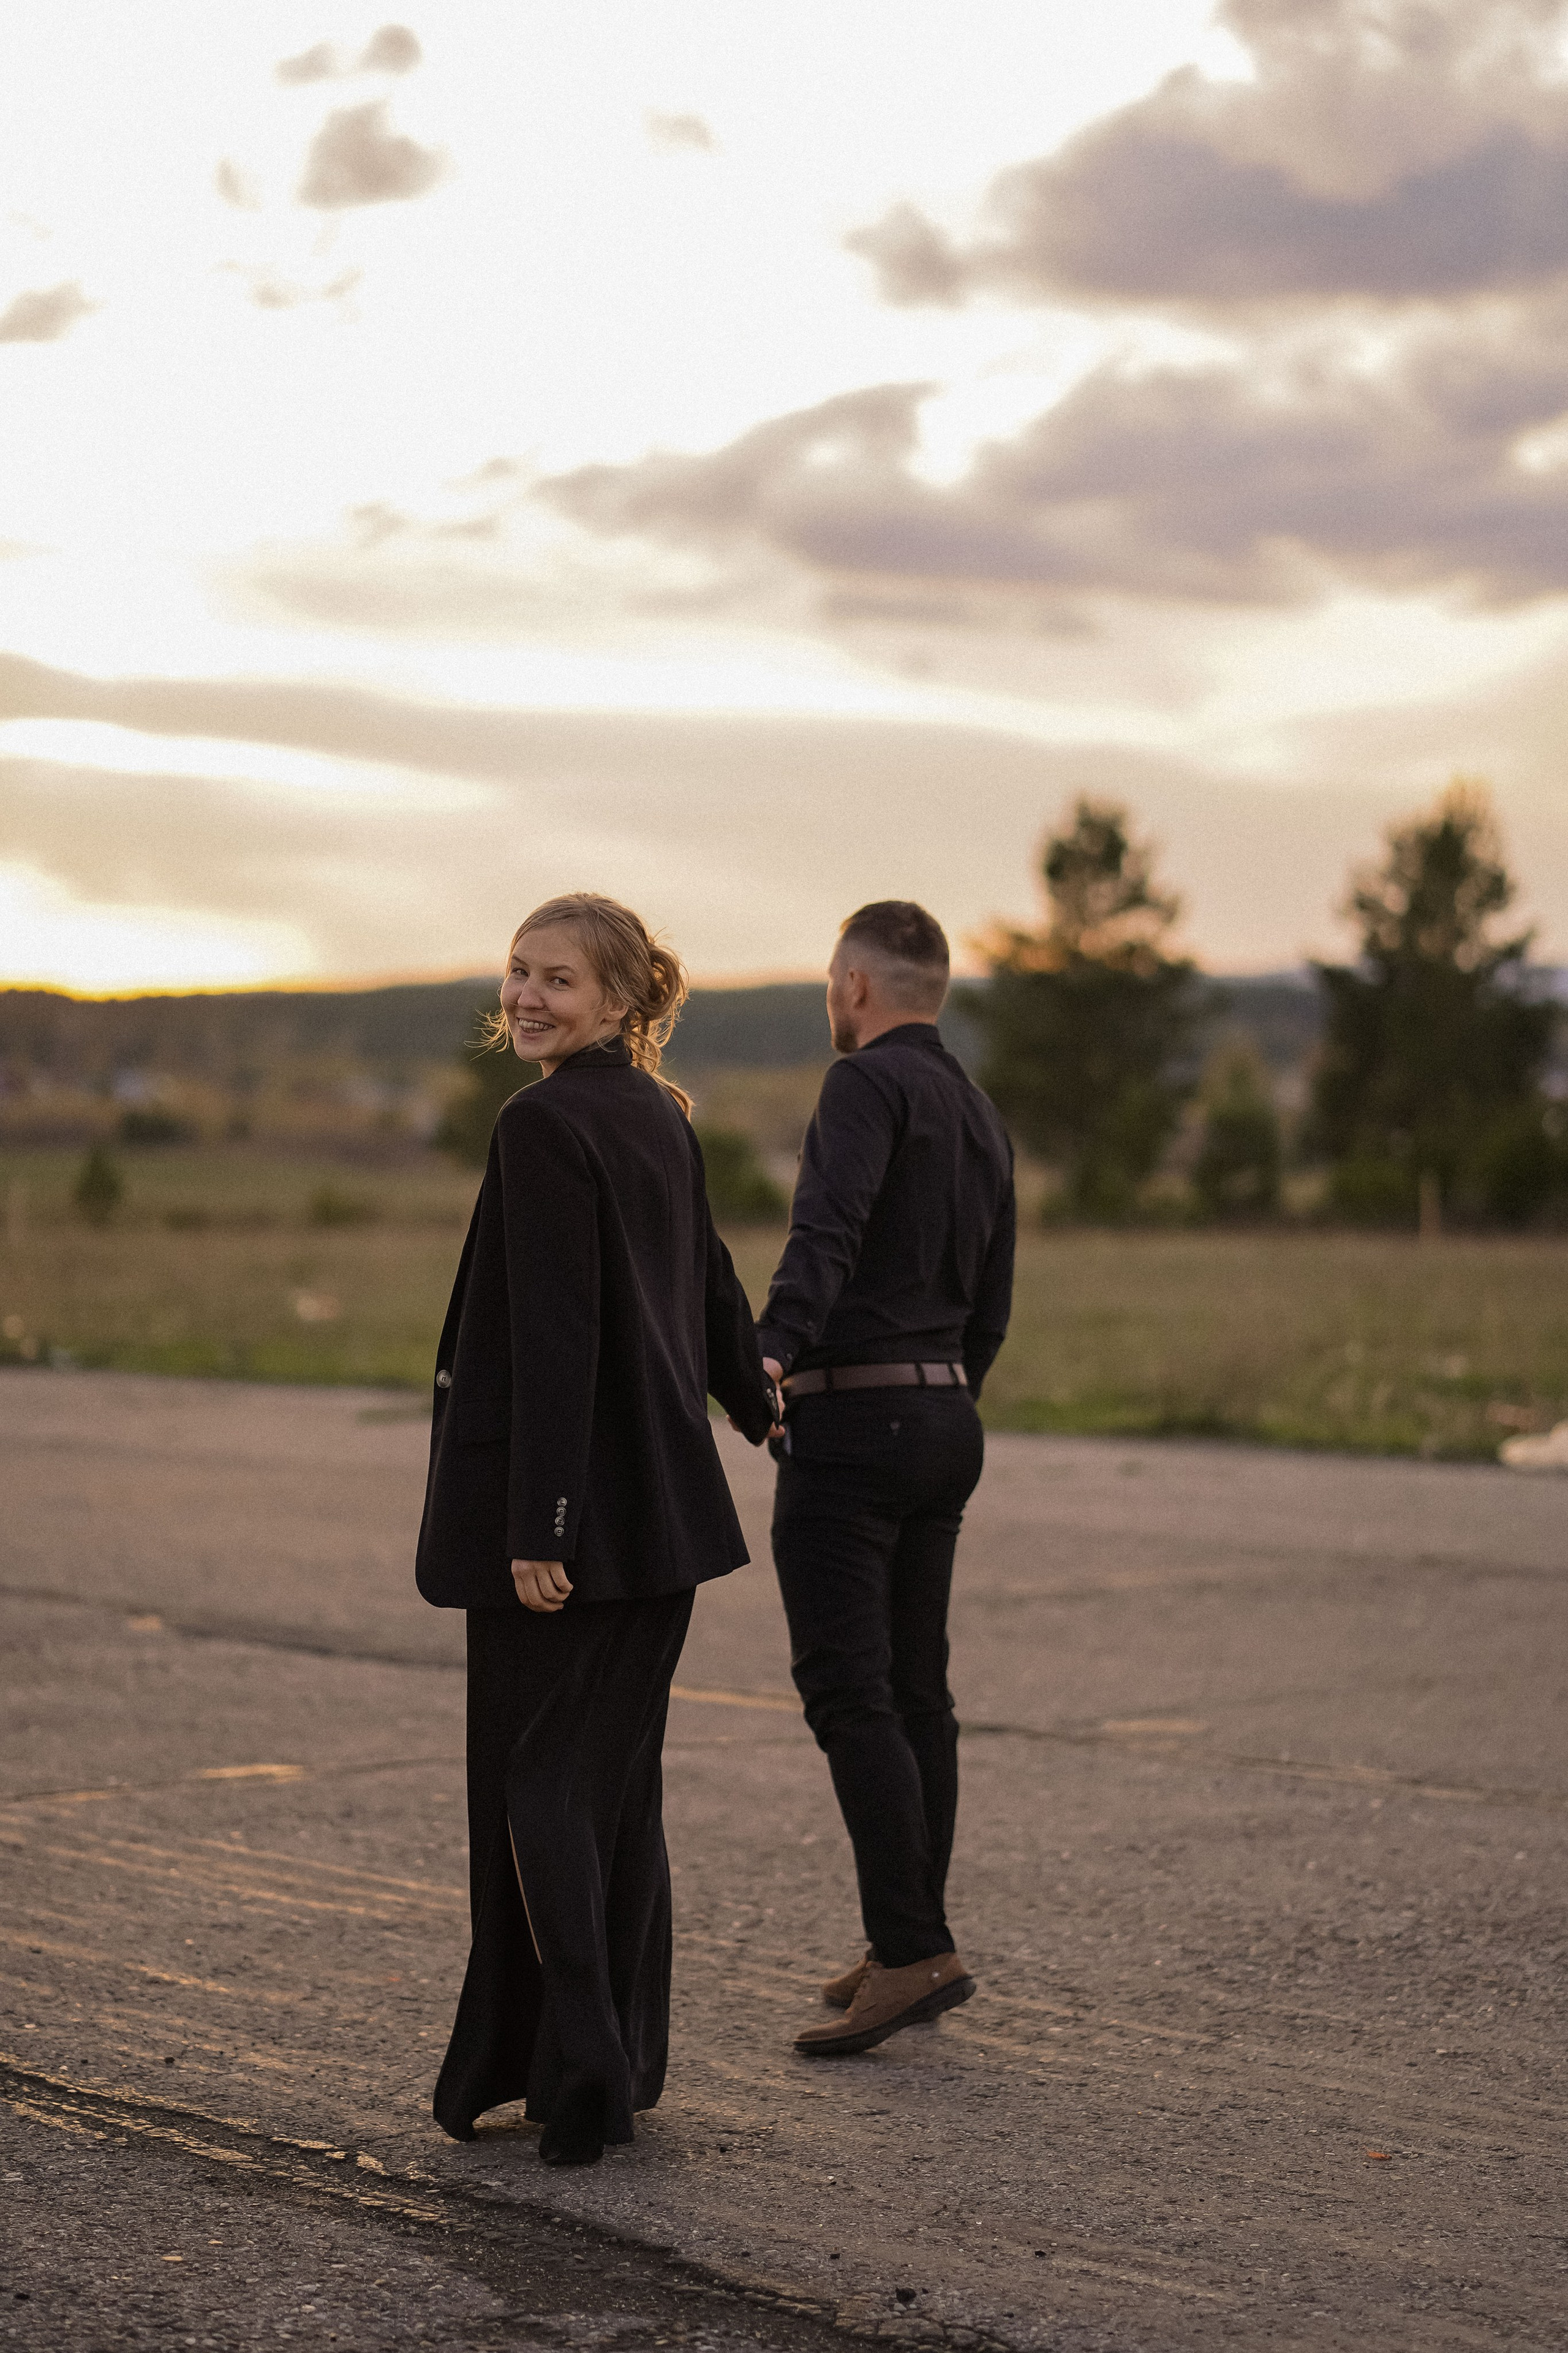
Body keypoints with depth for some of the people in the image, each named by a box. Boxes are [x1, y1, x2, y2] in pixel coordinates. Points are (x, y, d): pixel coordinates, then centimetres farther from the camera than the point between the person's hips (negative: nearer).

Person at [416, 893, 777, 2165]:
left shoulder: (543, 1126, -14)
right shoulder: (662, 1119, 11)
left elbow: (554, 1337, -20)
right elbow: (710, 1286, 23)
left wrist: (535, 1525, -21)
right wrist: (758, 1407, 40)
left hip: (571, 1506, -8)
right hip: (664, 1505, 8)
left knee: (536, 1776, -1)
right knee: (621, 1775, 13)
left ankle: (572, 2069, -4)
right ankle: (625, 2061, 20)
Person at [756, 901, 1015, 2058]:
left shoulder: (869, 1083, -10)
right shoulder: (980, 1114, 17)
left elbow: (828, 1229, -28)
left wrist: (774, 1350, -40)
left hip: (851, 1416, -9)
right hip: (946, 1419, 9)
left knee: (848, 1692, -9)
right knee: (916, 1690, 12)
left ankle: (912, 1952, -12)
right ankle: (912, 1945, 17)